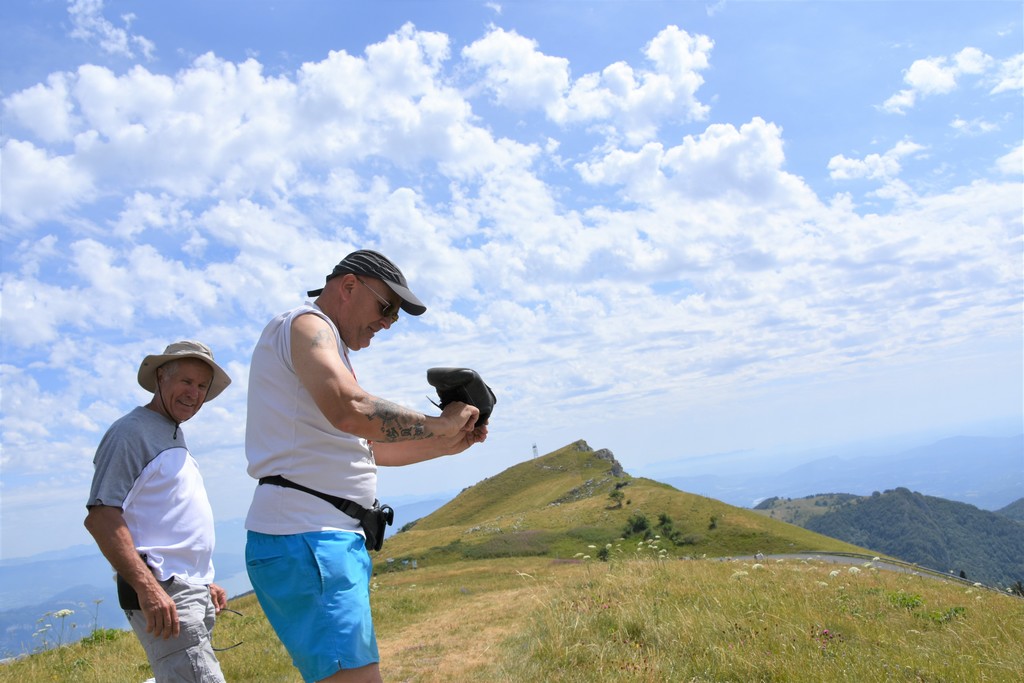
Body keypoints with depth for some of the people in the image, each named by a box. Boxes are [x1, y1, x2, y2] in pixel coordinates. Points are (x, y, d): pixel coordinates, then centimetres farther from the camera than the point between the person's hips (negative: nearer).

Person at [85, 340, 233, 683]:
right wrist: (147, 586, -25)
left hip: (191, 593, 9)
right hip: (161, 593, -9)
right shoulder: (131, 431, -8)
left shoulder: (174, 437, 20)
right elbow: (100, 516, -17)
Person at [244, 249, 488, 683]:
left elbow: (368, 447, 27)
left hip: (335, 539, 11)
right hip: (304, 539, -11)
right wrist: (438, 423, -15)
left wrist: (445, 445, 16)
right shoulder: (306, 324, -7)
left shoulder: (324, 341, 25)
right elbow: (350, 411, -28)